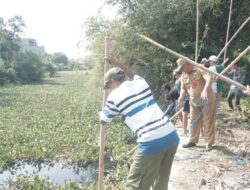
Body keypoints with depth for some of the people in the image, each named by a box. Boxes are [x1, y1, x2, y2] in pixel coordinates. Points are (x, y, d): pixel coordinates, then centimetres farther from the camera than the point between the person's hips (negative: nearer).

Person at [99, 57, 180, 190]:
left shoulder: (115, 96, 2)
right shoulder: (140, 83, 16)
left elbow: (104, 121, 20)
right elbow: (133, 74, 44)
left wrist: (101, 114, 42)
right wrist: (116, 63, 47)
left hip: (151, 143, -7)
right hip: (172, 136, 7)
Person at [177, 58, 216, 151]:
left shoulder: (200, 69, -13)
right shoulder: (184, 75, 6)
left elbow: (209, 78, -29)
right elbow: (183, 88, 12)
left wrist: (205, 90, -46)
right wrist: (181, 96, -10)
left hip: (206, 100, -6)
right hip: (194, 101, 6)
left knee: (208, 121, 1)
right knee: (194, 122, 12)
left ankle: (209, 143, 11)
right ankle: (192, 141, 25)